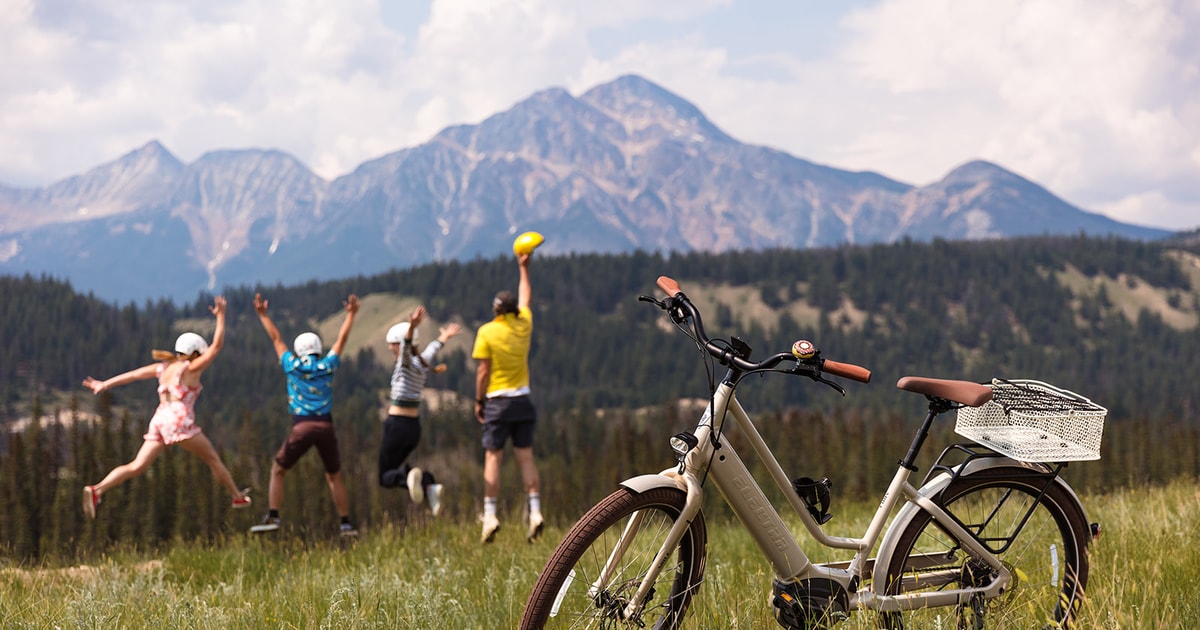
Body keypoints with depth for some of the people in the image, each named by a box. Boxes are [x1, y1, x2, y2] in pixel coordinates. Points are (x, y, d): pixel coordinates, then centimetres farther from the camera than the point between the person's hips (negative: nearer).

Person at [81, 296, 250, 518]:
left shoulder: (164, 367, 18)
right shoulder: (191, 368, 1)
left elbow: (133, 374, 14)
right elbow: (217, 345, -1)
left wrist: (105, 384, 15)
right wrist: (220, 316, 3)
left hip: (159, 421, 6)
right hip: (179, 421, -6)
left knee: (136, 466, -4)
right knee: (213, 459, 10)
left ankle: (96, 490, -21)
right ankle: (238, 497, 17)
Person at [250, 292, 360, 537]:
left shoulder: (293, 366, 7)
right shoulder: (327, 366, 9)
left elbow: (276, 339, 17)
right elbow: (341, 340, 20)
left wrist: (263, 314, 26)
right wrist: (351, 314, 30)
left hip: (302, 427, -2)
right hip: (326, 425, 2)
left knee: (277, 471, 11)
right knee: (334, 476, 15)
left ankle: (272, 517, -3)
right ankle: (346, 523, 8)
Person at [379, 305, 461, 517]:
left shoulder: (408, 362, -13)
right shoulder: (422, 361, 9)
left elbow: (406, 347, -37)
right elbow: (432, 349, 32)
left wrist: (412, 327, -57)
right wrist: (443, 338, 54)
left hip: (397, 425, -8)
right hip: (414, 426, 8)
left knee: (386, 477, 0)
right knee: (396, 466, 23)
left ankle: (408, 476, -32)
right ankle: (429, 484, -2)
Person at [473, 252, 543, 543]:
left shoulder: (487, 332, -8)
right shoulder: (524, 325, 3)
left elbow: (482, 371, -9)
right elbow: (525, 298, 23)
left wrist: (479, 401, 1)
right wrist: (524, 268, 35)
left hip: (498, 401, -4)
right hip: (522, 400, 4)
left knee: (493, 458, -1)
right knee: (526, 456, 3)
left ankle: (490, 514, -5)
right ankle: (535, 511, -5)